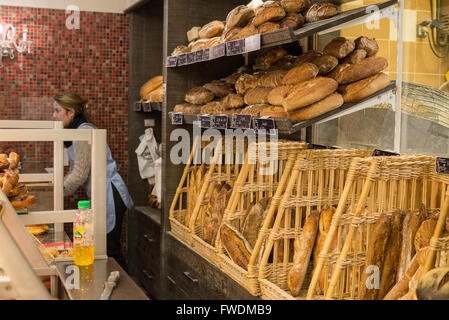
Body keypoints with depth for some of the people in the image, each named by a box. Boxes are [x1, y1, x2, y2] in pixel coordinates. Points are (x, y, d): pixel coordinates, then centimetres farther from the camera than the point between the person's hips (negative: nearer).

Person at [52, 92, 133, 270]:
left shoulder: (84, 131, -16)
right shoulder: (76, 132, 15)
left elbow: (80, 173, -18)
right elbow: (75, 170, 18)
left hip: (109, 194, -10)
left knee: (110, 250, -7)